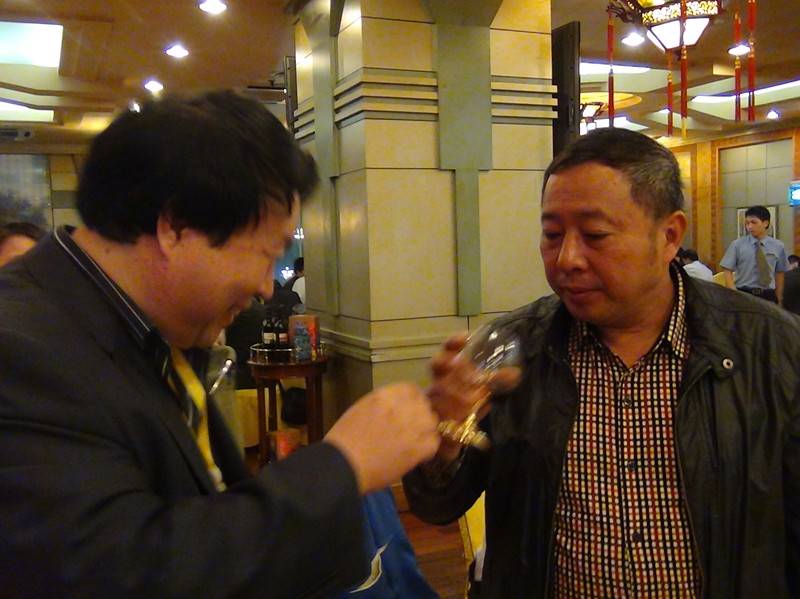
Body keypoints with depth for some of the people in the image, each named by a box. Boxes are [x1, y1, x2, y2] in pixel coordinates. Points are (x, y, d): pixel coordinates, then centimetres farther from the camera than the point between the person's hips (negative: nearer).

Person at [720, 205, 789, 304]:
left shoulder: (778, 246, 5)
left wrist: (778, 299, 12)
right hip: (743, 295, -2)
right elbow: (728, 272, -4)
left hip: (768, 296, 2)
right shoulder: (737, 245, -2)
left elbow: (779, 274, 11)